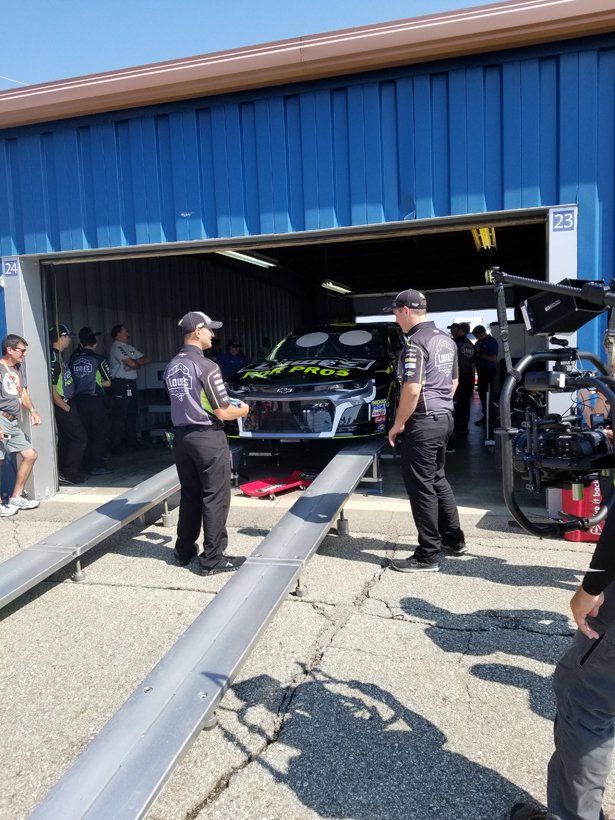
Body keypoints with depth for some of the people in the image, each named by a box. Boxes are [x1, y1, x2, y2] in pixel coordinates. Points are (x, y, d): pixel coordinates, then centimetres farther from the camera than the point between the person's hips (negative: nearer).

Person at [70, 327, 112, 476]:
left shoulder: (73, 359, 5)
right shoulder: (98, 359, -7)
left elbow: (72, 379, 11)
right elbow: (108, 383, -4)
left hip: (79, 400, 5)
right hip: (95, 399, -5)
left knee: (86, 433, 15)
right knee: (100, 433, 3)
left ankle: (86, 464, 19)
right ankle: (97, 466, 2)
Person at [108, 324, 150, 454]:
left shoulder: (129, 347, 18)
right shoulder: (117, 347, -9)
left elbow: (145, 359, 11)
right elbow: (132, 363, -19)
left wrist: (135, 363, -8)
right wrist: (138, 363, 4)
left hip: (131, 384, 9)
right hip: (120, 384, -9)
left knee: (132, 414, 13)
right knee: (119, 416, -6)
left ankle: (131, 442, 23)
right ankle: (115, 446, -1)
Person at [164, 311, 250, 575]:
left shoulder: (171, 367, 9)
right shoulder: (206, 366, -15)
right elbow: (222, 412, -15)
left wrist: (230, 406, 21)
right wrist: (242, 410, 6)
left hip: (181, 437, 8)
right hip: (207, 438, -8)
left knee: (189, 496, 18)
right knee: (215, 498, 2)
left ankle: (184, 551, 28)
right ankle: (212, 559, 7)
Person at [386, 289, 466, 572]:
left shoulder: (416, 343, -17)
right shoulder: (446, 340, 12)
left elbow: (412, 390, -23)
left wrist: (397, 425, -13)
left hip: (423, 423, -10)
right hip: (444, 419, 10)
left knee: (421, 487, -2)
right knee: (437, 479, 21)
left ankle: (428, 556, 5)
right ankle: (454, 539, 31)